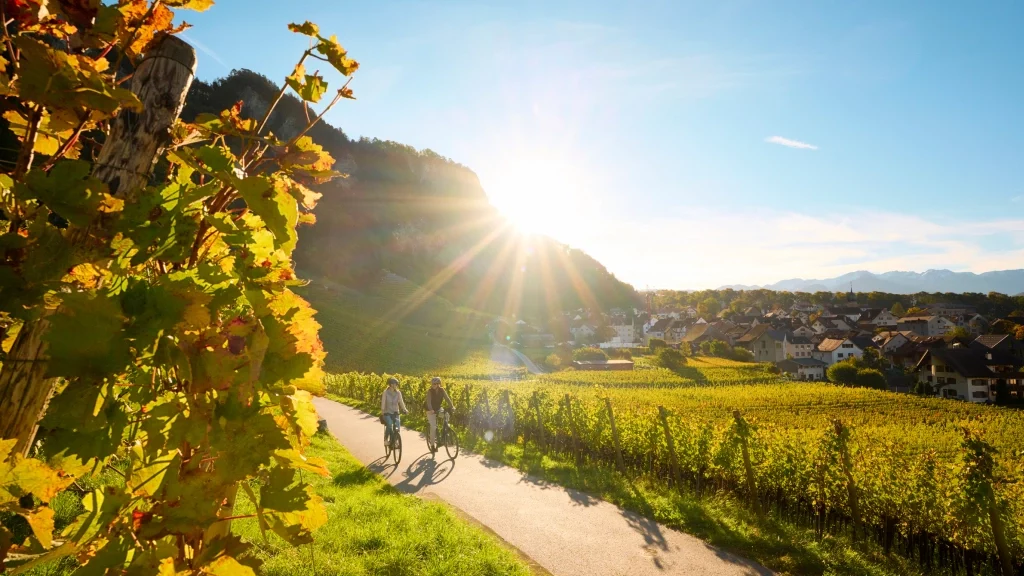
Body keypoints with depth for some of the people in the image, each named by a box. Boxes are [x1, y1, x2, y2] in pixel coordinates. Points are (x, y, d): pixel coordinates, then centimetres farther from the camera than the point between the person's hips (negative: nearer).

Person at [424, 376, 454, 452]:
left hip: (438, 409, 4)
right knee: (433, 427, -13)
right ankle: (432, 444, 1)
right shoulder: (430, 391, -17)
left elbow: (447, 398, -17)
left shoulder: (442, 390, -8)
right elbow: (429, 402, -29)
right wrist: (431, 410, -46)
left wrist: (452, 407, -32)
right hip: (431, 411, -4)